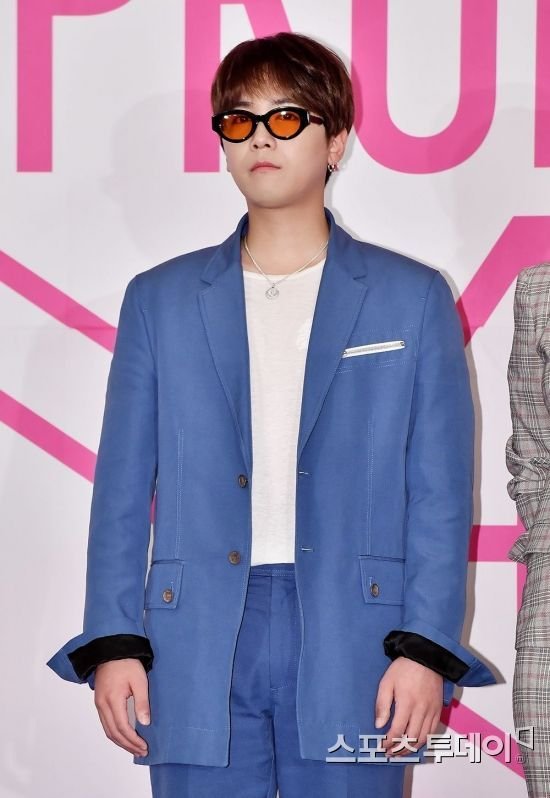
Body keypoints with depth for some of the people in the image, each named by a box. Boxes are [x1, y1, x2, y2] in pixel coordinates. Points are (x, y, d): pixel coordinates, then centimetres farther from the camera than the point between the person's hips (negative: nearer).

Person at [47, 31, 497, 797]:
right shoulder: (160, 299, 12)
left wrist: (426, 648, -6)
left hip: (353, 645, -1)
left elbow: (441, 492, 3)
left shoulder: (412, 298, 7)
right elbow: (124, 487, 9)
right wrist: (113, 642, 0)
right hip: (197, 647, 1)